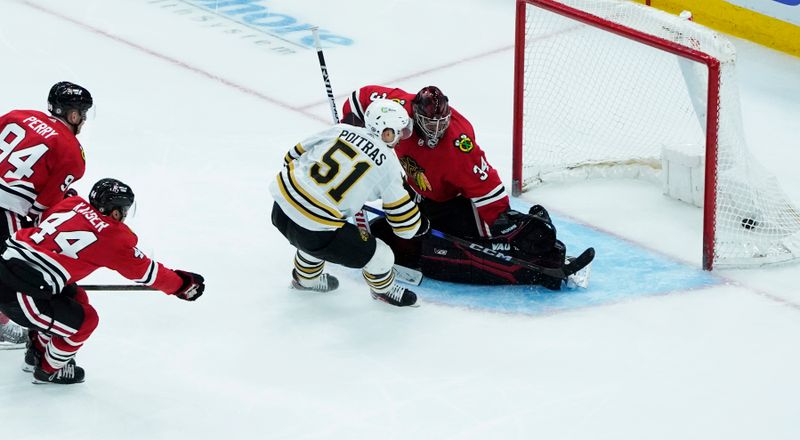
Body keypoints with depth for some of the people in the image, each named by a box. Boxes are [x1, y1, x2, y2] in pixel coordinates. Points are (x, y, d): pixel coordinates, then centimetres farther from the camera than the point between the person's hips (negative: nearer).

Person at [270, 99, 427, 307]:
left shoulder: (341, 130, 6)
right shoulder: (388, 165, -4)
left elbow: (296, 154, 17)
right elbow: (405, 224, 2)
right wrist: (420, 224, 24)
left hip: (282, 205, 6)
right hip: (313, 231, -6)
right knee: (379, 256, 10)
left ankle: (306, 278, 59)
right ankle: (383, 288, 38)